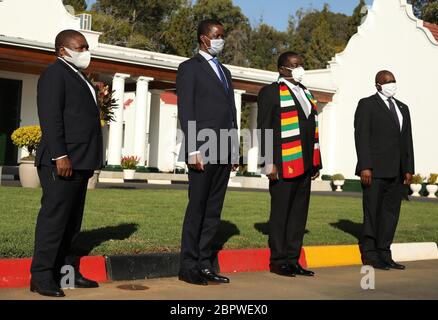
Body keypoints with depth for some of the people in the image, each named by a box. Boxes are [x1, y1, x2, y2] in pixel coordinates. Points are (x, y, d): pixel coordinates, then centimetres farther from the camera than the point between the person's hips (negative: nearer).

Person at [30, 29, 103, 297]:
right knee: (54, 217, -7)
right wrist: (59, 156, -22)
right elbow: (50, 117, -15)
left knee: (72, 220, 10)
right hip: (62, 162, -9)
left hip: (80, 162, 9)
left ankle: (67, 270, 17)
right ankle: (42, 276, -2)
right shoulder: (55, 74, -5)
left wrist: (90, 162, 17)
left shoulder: (79, 78, 23)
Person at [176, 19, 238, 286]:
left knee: (214, 210, 7)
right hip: (203, 151, -6)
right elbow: (185, 111, -8)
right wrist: (193, 150, -16)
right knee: (197, 208, -3)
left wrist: (234, 150, 13)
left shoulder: (225, 71, 22)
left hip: (224, 153, 7)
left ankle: (205, 264, 13)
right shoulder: (190, 68, 1)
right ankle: (188, 266, 6)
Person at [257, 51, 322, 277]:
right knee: (280, 213, 1)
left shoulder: (306, 93, 19)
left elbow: (312, 129, 19)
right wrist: (269, 162, -15)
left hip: (304, 165, 7)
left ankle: (293, 260, 19)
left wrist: (316, 162, 15)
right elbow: (264, 129, -8)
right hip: (284, 165, -7)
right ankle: (278, 261, 11)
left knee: (299, 213, 10)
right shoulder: (271, 92, -3)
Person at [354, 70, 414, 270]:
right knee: (372, 212, -1)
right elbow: (361, 136, -8)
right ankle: (369, 255, 7)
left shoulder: (402, 108, 19)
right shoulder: (367, 105, 0)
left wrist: (408, 169, 9)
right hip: (375, 170, -6)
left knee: (391, 212, 7)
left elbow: (407, 140, 16)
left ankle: (384, 254, 15)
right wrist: (365, 167, -16)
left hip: (396, 172, 6)